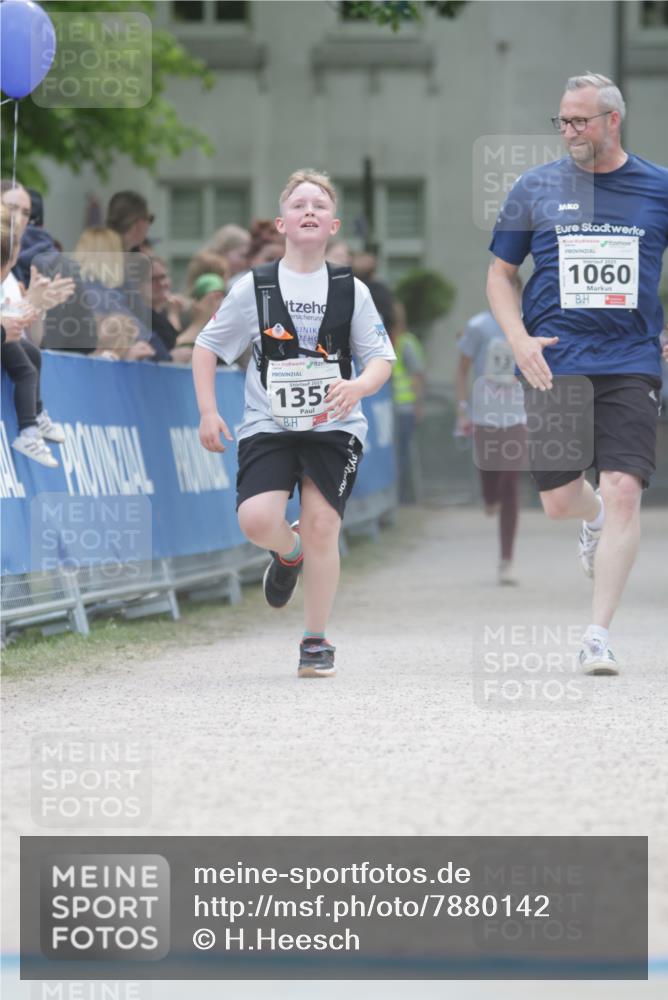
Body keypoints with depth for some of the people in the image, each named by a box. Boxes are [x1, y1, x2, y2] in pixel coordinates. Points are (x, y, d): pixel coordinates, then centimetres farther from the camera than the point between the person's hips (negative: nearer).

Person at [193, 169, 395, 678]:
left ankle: (317, 642, 9)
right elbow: (207, 346, 10)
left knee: (322, 524, -9)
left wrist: (357, 387, -19)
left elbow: (382, 359, 3)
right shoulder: (254, 288, 0)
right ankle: (290, 553, 20)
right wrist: (208, 412, 0)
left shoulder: (351, 290, 1)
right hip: (268, 426, 0)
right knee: (257, 518, -20)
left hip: (334, 426, 0)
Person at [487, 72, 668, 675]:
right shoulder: (536, 188, 6)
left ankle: (599, 636, -10)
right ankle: (595, 522, 40)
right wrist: (518, 338, -3)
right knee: (559, 501, 1)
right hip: (554, 364, 1)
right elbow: (500, 273, 12)